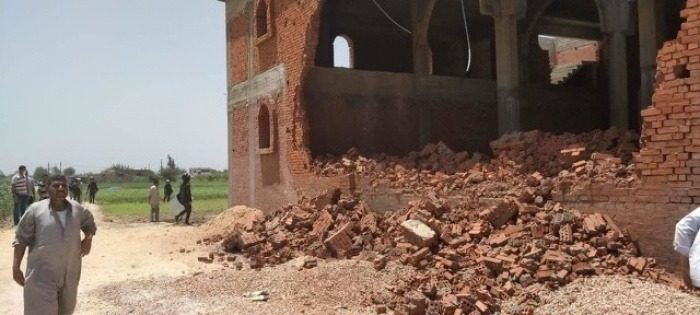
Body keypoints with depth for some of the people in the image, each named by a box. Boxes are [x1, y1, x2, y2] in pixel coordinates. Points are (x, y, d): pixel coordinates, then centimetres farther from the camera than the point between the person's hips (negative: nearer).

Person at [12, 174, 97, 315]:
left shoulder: (77, 209, 0)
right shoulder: (35, 210, -9)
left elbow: (89, 223, 20)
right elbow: (21, 239, -4)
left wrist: (88, 238, 0)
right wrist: (16, 267, -8)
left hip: (70, 270, 4)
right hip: (42, 272, -4)